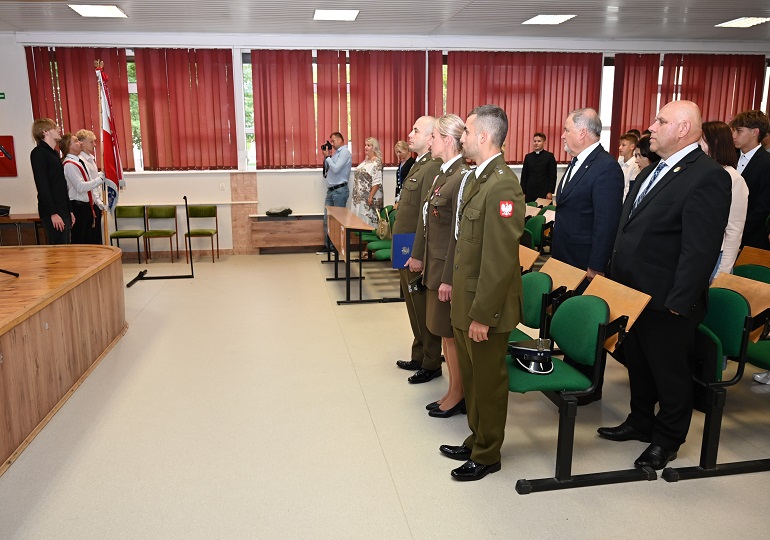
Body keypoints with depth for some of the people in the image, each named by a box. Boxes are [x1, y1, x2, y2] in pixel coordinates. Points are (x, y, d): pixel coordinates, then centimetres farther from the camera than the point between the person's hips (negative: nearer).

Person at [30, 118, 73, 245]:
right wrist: (53, 213, -19)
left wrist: (70, 210, 17)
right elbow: (42, 185, -15)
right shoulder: (38, 153, -7)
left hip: (63, 210, 9)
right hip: (52, 213, -8)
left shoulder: (55, 153, 18)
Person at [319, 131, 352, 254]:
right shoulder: (336, 153, 18)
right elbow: (327, 169, 19)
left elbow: (336, 169, -18)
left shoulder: (344, 152, -8)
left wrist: (327, 157, -5)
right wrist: (327, 157, 7)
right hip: (331, 190, 8)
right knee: (327, 219, 8)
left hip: (340, 190, -8)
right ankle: (328, 245, 14)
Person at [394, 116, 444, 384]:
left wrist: (417, 256, -22)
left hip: (418, 256, -10)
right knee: (415, 309, 20)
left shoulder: (432, 168, -19)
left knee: (425, 312, 5)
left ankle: (431, 364, 20)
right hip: (407, 254, 10)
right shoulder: (418, 165, 12)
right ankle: (419, 356, 35)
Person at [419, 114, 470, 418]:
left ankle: (457, 396, 23)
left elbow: (459, 235, -21)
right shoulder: (444, 174, 9)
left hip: (449, 270, -9)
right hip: (435, 266, 9)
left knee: (452, 334, 5)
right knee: (445, 333, 17)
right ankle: (454, 393, 31)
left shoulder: (462, 177, -19)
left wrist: (448, 279, -19)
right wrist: (426, 262, 14)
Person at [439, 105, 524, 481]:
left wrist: (482, 315, -21)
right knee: (471, 377, 22)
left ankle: (487, 455, 29)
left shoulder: (502, 186, -22)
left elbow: (500, 260, -24)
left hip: (485, 307, -9)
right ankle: (476, 440, 41)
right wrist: (451, 281, 15)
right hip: (464, 299, 9)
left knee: (488, 381, 10)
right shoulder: (473, 178, 8)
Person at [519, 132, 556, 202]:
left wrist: (550, 192, -9)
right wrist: (523, 193, 4)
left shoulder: (549, 156, 1)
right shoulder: (528, 157, 11)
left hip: (544, 193, -3)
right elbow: (524, 176, 10)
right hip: (530, 193, 3)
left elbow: (553, 176, -2)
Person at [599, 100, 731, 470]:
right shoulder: (652, 172, 12)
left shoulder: (707, 176, -17)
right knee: (637, 363, 21)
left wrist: (678, 302, -21)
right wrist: (617, 279, 12)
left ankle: (667, 439, 30)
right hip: (634, 293, 8)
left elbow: (701, 249, -22)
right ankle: (641, 422, 41)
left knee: (670, 371, 11)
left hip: (666, 302, -8)